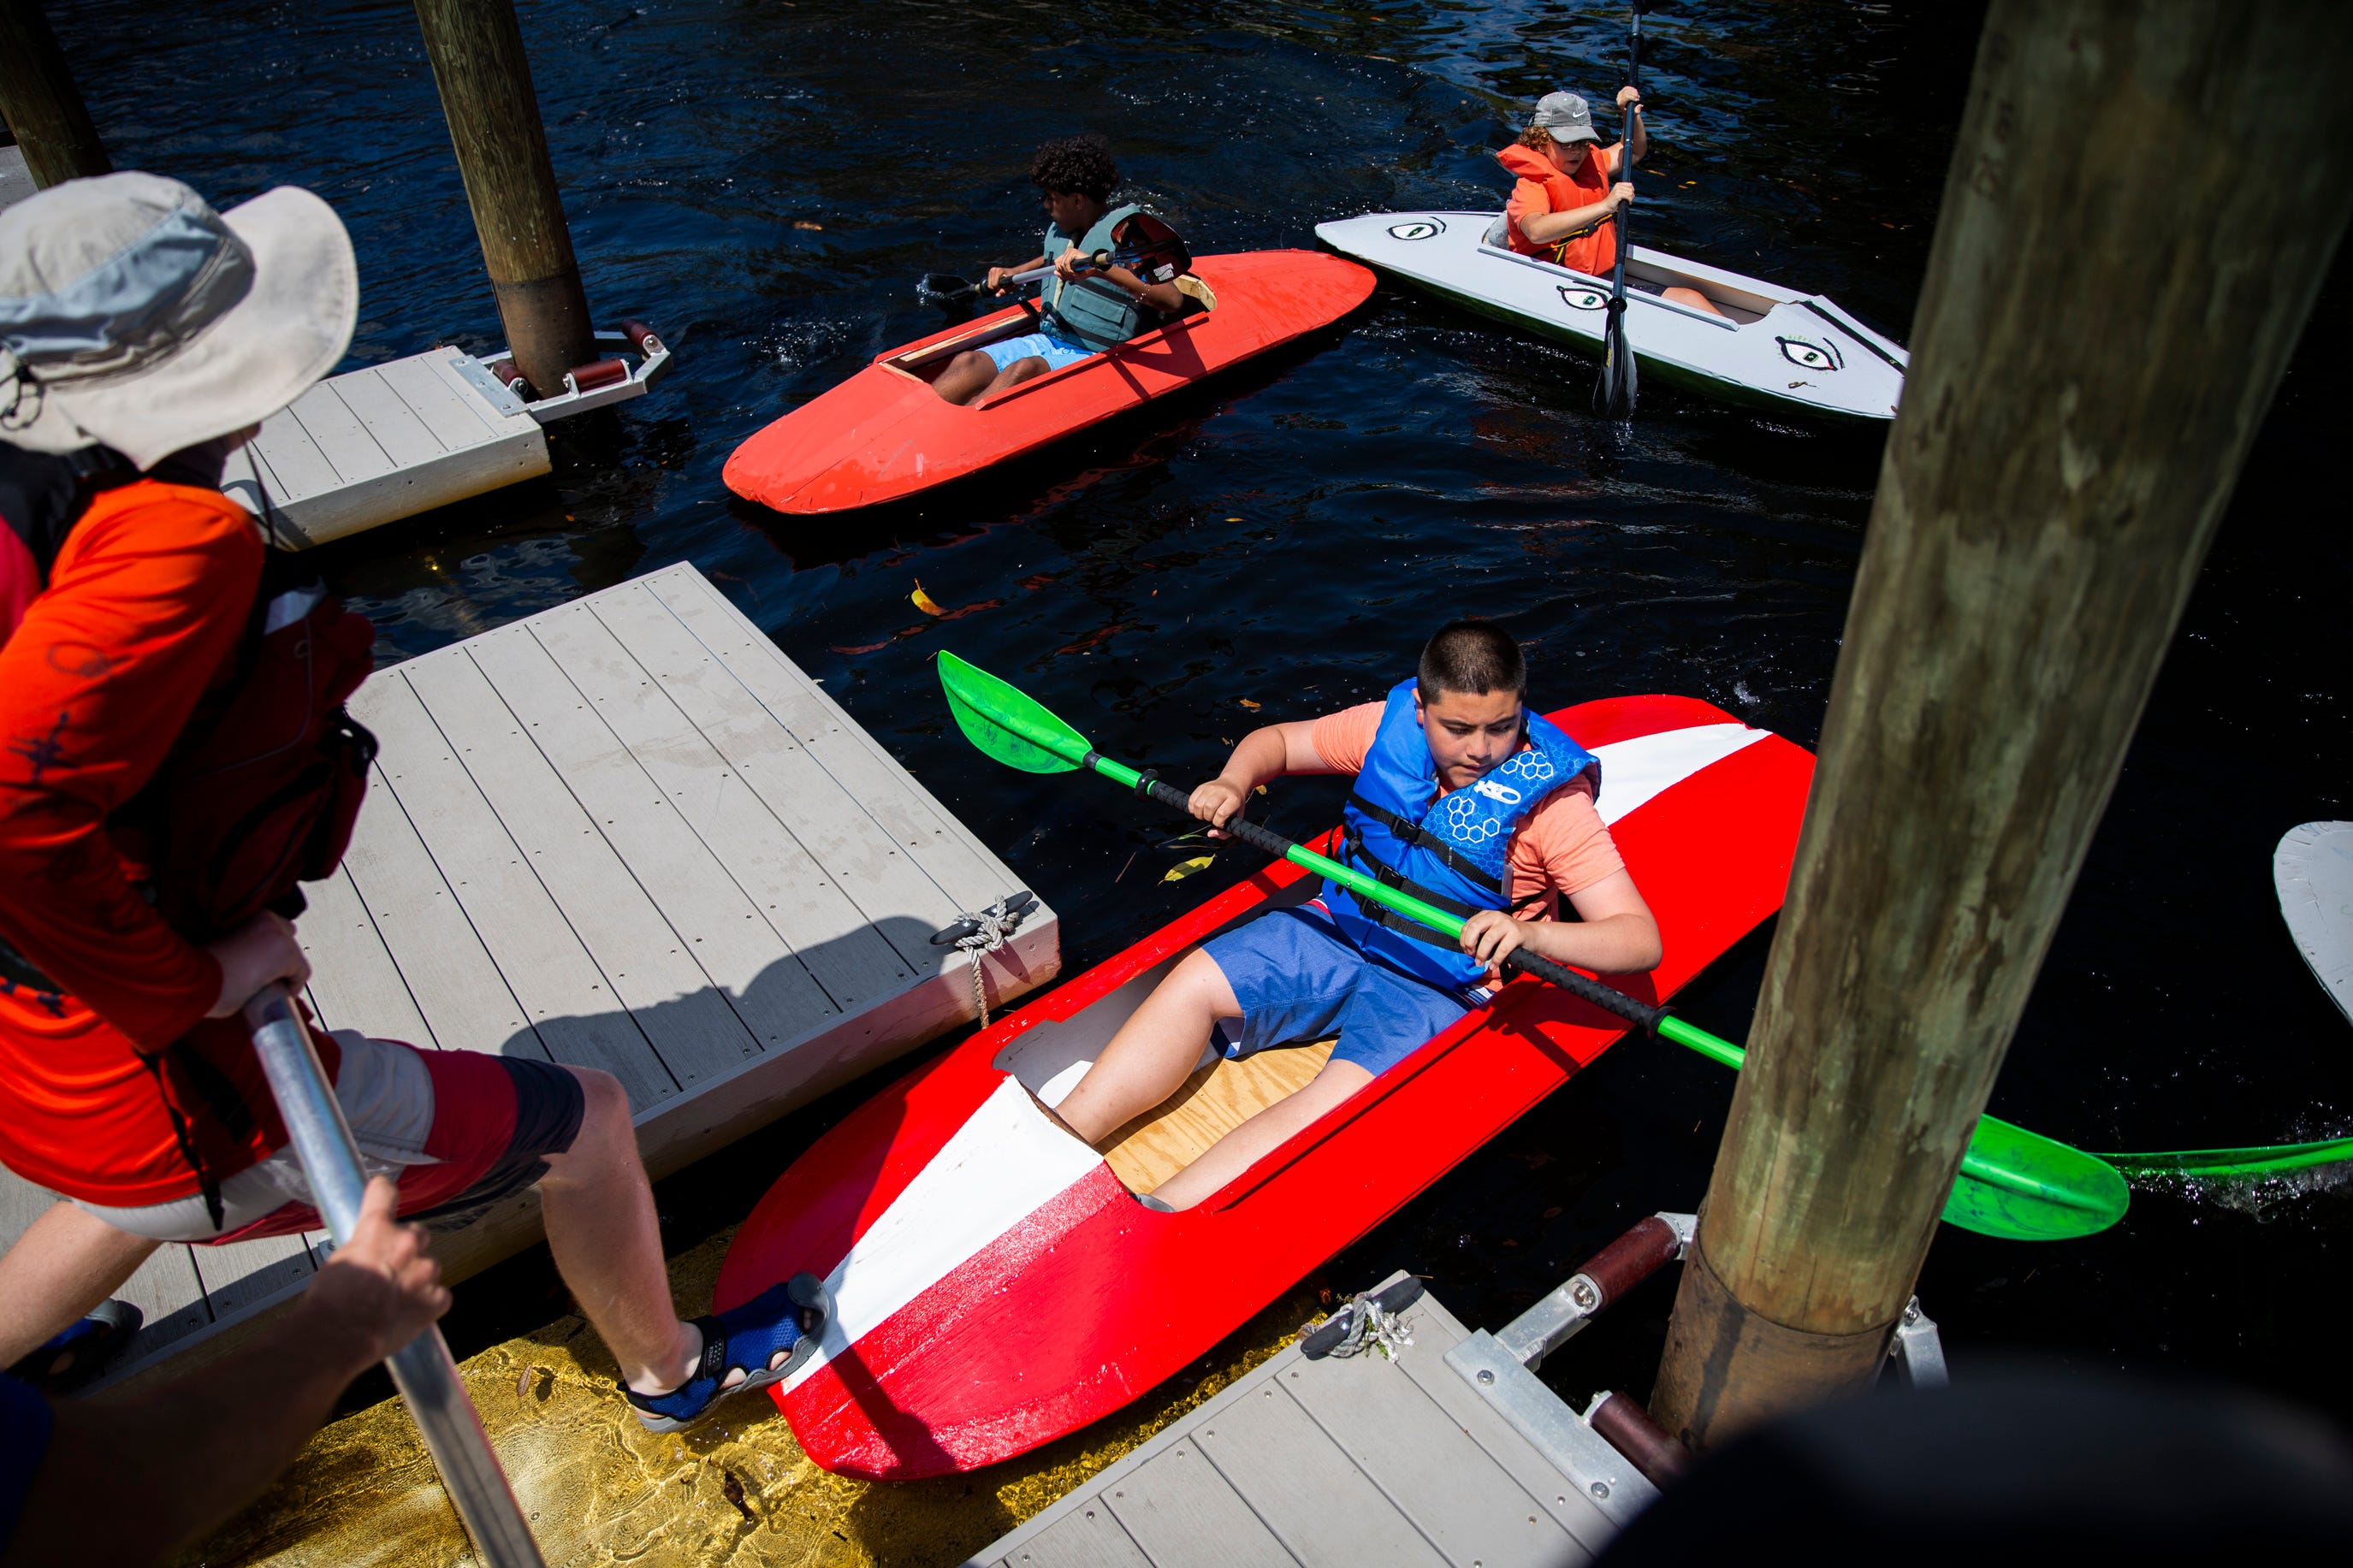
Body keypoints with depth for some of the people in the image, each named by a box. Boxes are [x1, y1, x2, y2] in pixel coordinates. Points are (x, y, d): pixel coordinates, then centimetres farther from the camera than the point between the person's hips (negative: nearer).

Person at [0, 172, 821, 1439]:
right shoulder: (177, 540, -30)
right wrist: (194, 978, -24)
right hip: (167, 1096, -8)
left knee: (145, 1205, 42)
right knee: (580, 1120, 10)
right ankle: (669, 1370, 34)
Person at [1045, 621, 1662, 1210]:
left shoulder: (1550, 798, -17)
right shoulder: (1391, 726, -5)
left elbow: (1642, 939, -22)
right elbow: (1276, 741, 11)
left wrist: (1530, 933, -41)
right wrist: (1232, 783, -12)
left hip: (1436, 990, -5)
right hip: (1337, 934, 5)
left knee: (1338, 1100, -29)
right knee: (1193, 982, -11)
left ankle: (1151, 1226, -38)